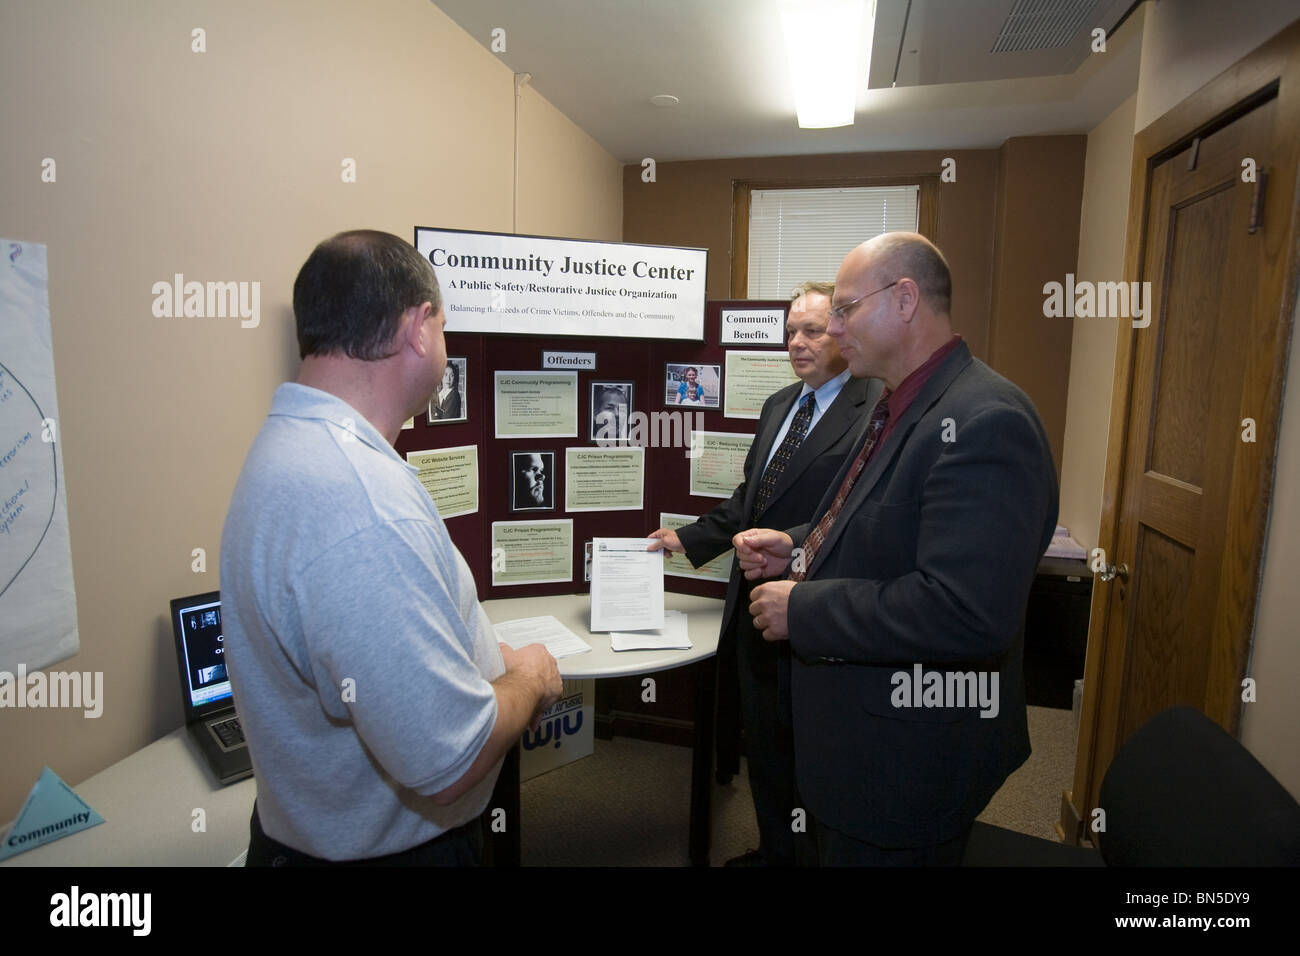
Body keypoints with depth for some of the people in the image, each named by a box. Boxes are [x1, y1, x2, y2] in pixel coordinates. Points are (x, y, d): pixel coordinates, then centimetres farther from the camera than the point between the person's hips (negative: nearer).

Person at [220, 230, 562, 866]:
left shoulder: (286, 444, 0)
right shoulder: (366, 511, -35)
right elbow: (449, 762, -32)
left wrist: (490, 657, 7)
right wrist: (527, 679, -14)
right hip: (383, 847, -9)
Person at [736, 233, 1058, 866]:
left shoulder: (984, 422, -26)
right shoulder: (898, 408, 7)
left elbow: (967, 611, -34)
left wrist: (803, 607, -25)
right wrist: (798, 549, 2)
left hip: (908, 760, -9)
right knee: (834, 848, 27)